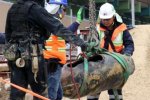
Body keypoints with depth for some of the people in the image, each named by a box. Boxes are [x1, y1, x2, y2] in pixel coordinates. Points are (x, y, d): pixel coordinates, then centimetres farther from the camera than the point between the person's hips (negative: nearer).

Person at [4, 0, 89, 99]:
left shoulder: (13, 8, 11)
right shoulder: (36, 9, -11)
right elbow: (58, 28, -18)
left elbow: (8, 33, 20)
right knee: (39, 91, 6)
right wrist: (79, 41, -21)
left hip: (14, 53, 6)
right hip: (32, 55, -6)